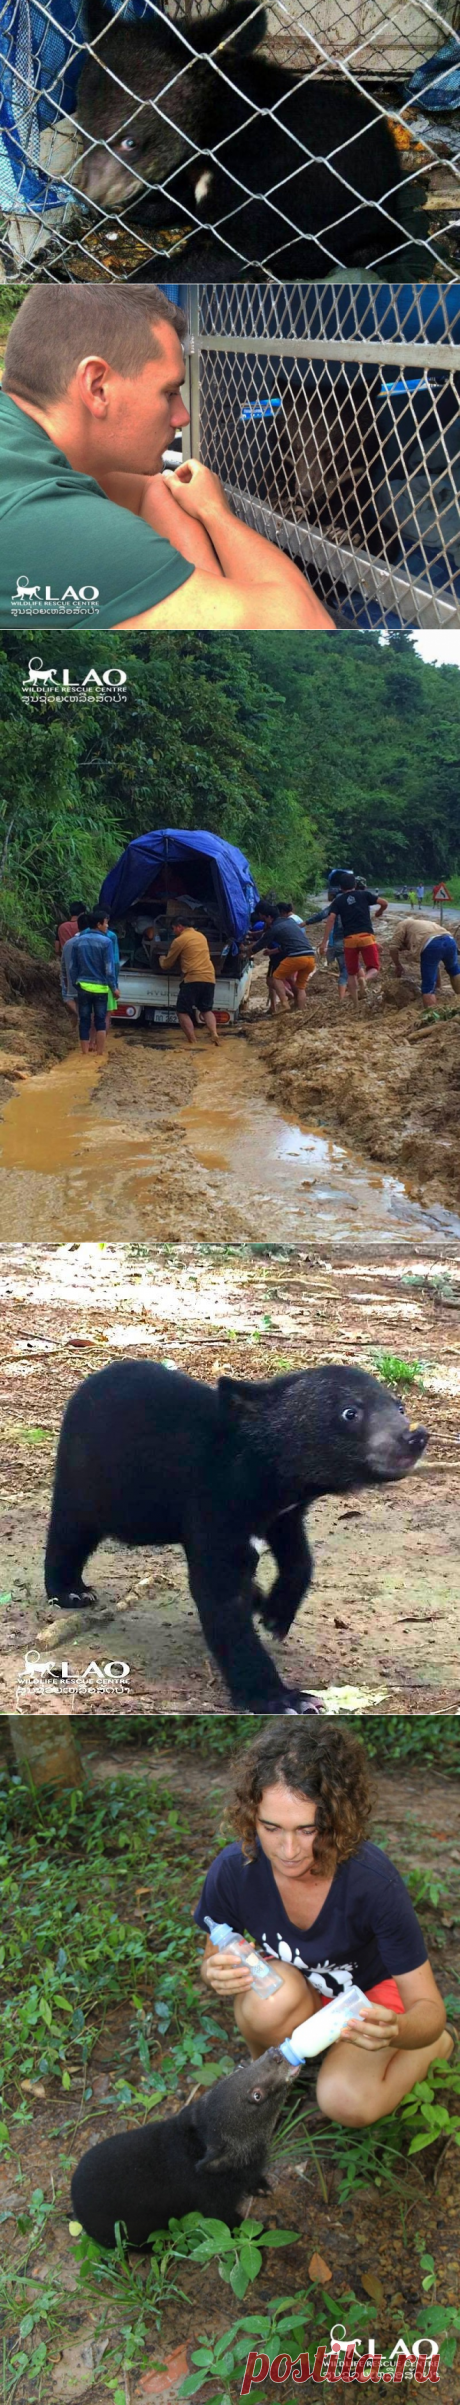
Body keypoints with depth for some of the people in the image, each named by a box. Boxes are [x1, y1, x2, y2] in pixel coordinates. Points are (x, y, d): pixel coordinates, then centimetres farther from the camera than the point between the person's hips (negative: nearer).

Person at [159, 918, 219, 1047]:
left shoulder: (179, 940, -1)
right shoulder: (201, 936, 20)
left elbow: (167, 964, 10)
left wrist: (162, 958, 32)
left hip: (193, 979, -6)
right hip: (209, 978, 6)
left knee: (183, 1011, 3)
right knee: (207, 1009, 18)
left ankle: (192, 1041, -7)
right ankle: (214, 1035, -5)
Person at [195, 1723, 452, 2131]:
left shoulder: (375, 1882, -33)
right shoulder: (233, 1869, -27)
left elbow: (428, 2007, -27)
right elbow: (214, 1961, -8)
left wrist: (396, 2031, -51)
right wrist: (215, 1976, -34)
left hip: (371, 1991, -1)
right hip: (300, 1994, 1)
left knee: (345, 2102, -27)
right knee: (271, 1998, -34)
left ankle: (435, 2048, 5)